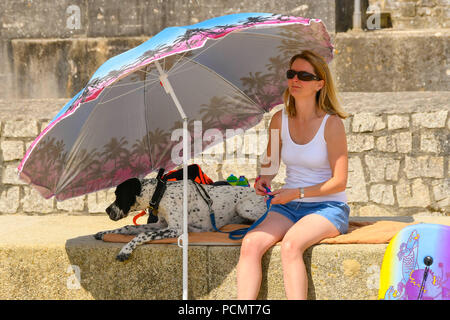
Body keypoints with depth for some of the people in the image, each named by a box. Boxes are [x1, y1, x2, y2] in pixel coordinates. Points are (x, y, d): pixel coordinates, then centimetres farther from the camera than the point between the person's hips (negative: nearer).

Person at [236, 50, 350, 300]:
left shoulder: (331, 124, -9)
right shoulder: (280, 120, 5)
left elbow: (339, 182, -10)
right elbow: (270, 162, 21)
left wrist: (297, 193, -16)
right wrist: (263, 179, -2)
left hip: (328, 207, -4)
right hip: (287, 206, 5)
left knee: (291, 244, -35)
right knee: (251, 244, -25)